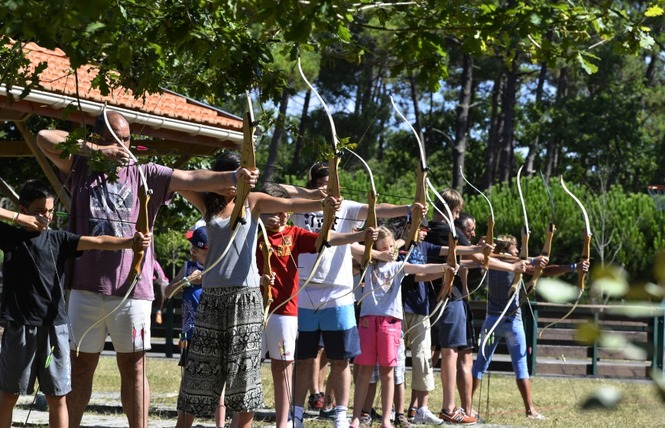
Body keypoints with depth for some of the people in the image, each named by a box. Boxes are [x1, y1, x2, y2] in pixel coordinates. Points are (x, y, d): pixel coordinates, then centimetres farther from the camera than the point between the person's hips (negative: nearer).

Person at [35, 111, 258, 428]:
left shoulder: (145, 174, 7)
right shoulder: (82, 169, 8)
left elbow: (191, 179, -6)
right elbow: (45, 138, -5)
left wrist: (233, 177, -21)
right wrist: (95, 150, -11)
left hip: (132, 287, 0)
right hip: (87, 286, 0)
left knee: (133, 367, 4)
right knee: (81, 365, 9)